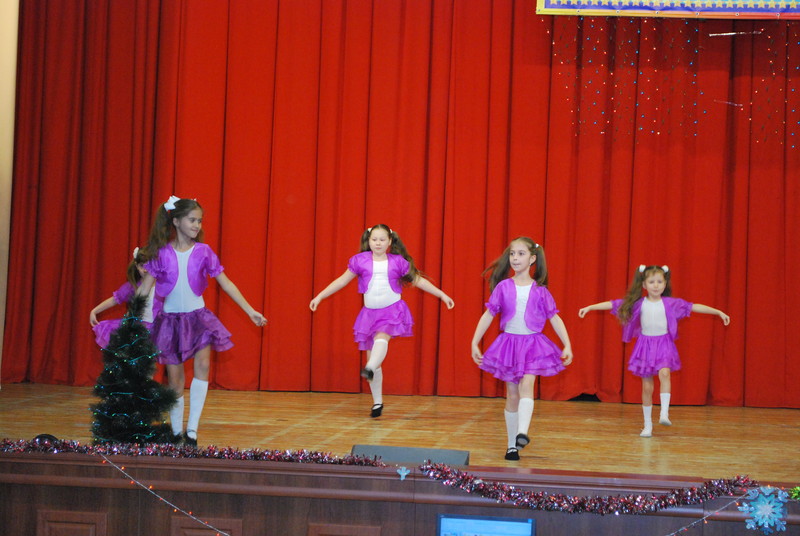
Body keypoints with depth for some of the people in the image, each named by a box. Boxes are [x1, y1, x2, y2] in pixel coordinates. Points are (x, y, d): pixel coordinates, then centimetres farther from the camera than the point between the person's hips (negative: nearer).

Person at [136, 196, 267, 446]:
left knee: (203, 364, -22)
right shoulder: (162, 253, -4)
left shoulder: (203, 252, -2)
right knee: (175, 380, 3)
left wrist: (251, 311, 0)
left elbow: (226, 284, 2)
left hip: (198, 317, 0)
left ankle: (192, 430, -18)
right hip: (170, 319, 0)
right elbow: (144, 289, -1)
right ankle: (177, 433, 17)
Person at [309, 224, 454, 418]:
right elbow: (342, 281, 10)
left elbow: (418, 280, 10)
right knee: (372, 356, 3)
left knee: (381, 338, -33)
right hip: (370, 313, 2)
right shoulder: (360, 261, 3)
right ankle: (377, 402, 12)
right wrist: (320, 296, 7)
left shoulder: (398, 262, 3)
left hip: (392, 310, -2)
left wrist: (442, 295, 10)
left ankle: (370, 368, -58)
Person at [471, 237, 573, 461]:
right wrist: (474, 343, 1)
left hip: (533, 344, -1)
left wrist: (567, 345, -2)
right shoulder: (503, 287, 1)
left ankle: (522, 433, -34)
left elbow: (555, 319, 4)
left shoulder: (540, 291, 0)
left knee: (526, 386, -22)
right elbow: (488, 316, 4)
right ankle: (512, 445, 12)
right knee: (512, 395, 5)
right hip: (509, 342, 1)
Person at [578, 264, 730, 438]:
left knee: (664, 373, -28)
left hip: (664, 345, -1)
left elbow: (694, 307, 0)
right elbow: (612, 305, 1)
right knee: (647, 387, 3)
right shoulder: (638, 304, -1)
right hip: (645, 345, 1)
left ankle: (664, 413, -27)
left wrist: (719, 312, -1)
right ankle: (648, 425, 13)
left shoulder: (671, 303, -1)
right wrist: (589, 307, 0)